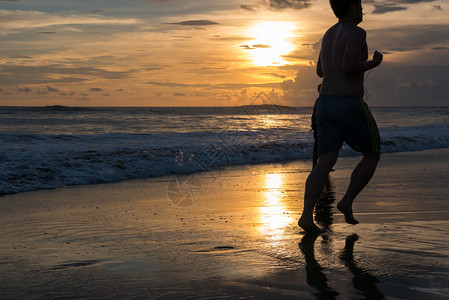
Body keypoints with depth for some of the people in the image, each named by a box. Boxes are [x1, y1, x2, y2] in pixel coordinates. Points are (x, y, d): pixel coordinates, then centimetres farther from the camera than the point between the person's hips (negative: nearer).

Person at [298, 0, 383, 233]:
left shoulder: (329, 34, 18)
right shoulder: (356, 33, -9)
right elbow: (347, 68, -21)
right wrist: (373, 63, -3)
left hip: (326, 105, 7)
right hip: (351, 106, -7)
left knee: (325, 163, -2)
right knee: (372, 155, 13)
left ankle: (306, 215, -18)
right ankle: (347, 202, 2)